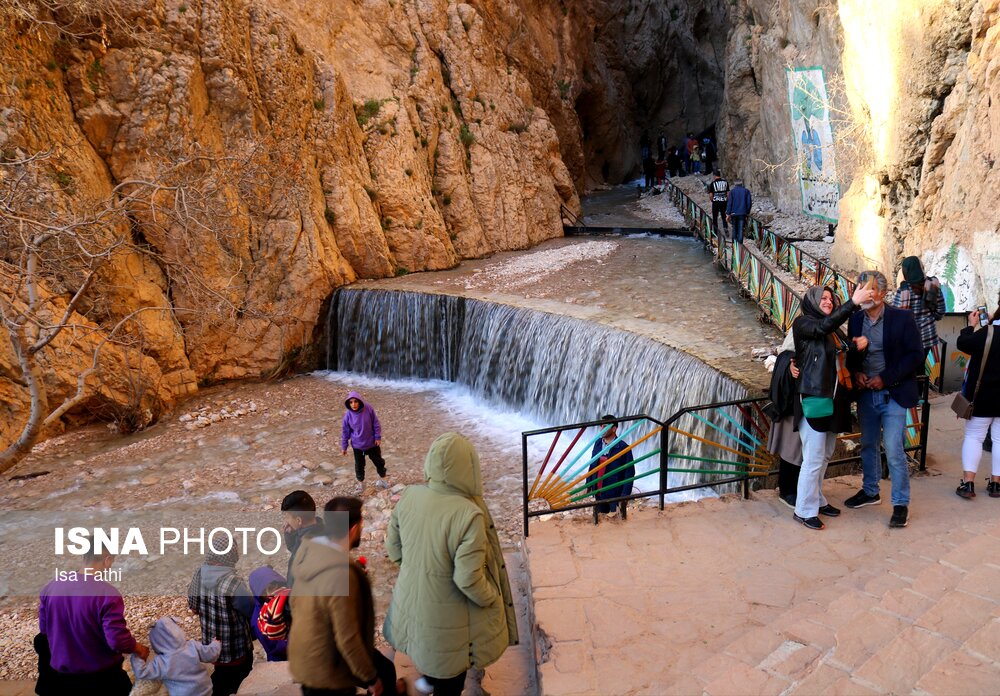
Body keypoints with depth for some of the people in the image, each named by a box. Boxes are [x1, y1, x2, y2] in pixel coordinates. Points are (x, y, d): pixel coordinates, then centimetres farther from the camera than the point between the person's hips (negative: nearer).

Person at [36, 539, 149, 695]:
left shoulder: (51, 587, -8)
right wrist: (139, 649, -7)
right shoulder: (108, 594, -26)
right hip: (101, 676, -4)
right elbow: (118, 641, -26)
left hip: (61, 674, 5)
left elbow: (44, 629, 6)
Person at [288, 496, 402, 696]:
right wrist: (370, 678, -13)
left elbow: (296, 601, 7)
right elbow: (348, 640, -27)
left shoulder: (309, 550, -9)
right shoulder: (341, 575, -34)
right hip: (326, 670, -8)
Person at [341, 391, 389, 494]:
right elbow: (345, 432, -5)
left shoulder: (368, 409, -20)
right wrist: (344, 446, 0)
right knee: (359, 465, 11)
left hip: (372, 442, 0)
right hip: (357, 445, 0)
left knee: (378, 461, 16)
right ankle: (360, 483, 33)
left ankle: (383, 479, 38)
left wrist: (378, 437, -6)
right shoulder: (348, 415, -17)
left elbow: (376, 424, -8)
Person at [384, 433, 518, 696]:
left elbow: (394, 548, -2)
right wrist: (494, 600, -9)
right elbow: (469, 580, -28)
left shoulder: (410, 496, -16)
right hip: (449, 617, -5)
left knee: (426, 648, 36)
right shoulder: (468, 515, -34)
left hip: (412, 602, 6)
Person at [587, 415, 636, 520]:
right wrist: (589, 484, 9)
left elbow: (630, 472, -13)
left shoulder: (623, 447, -15)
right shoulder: (598, 443, 1)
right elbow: (592, 465, 9)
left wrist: (625, 495, -15)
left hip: (615, 493, -5)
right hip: (599, 491, 5)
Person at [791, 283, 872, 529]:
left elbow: (844, 359, 16)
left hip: (833, 398, 8)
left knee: (825, 455, 15)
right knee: (814, 458, -4)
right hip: (813, 398, -8)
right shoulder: (803, 323, -7)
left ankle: (817, 499, 29)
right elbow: (824, 326, -27)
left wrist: (857, 346, -3)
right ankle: (804, 510, 6)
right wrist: (853, 302, -32)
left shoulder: (832, 329, 16)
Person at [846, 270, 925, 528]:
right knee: (868, 445, 17)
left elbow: (916, 354, -11)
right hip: (866, 392, 5)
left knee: (893, 450, -7)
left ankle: (901, 504, 6)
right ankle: (870, 491, 34)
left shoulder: (902, 318, -9)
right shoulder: (855, 320, 4)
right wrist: (855, 372, -7)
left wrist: (886, 378, -16)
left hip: (893, 393, -5)